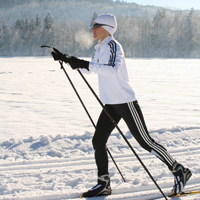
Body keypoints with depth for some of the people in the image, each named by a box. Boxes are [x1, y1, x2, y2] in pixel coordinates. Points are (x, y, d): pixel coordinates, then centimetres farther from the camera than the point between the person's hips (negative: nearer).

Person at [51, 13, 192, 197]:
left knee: (145, 141, -4)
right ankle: (104, 184, 12)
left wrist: (85, 64, -36)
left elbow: (113, 69, -31)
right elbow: (91, 68, 28)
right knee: (98, 141, 2)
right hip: (110, 104, 9)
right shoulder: (101, 48, 14)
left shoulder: (113, 45, -14)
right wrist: (66, 59, 22)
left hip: (125, 102, -9)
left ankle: (179, 171, 10)